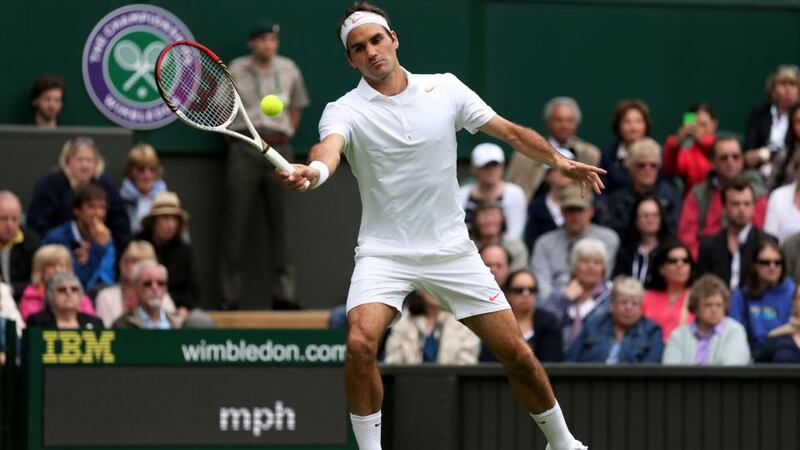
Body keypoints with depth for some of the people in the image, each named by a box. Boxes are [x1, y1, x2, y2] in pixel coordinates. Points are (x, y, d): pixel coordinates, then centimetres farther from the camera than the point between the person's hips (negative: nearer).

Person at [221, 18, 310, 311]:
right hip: (244, 151, -3)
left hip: (279, 149, 3)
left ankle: (283, 294, 3)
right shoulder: (235, 71, 2)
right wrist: (234, 138, 5)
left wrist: (288, 133, 14)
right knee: (236, 223, -3)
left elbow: (297, 105, 23)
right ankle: (230, 295, -2)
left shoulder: (289, 70, 10)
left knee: (280, 222, 2)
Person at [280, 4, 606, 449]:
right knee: (361, 343, -27)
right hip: (384, 253, -2)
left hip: (451, 249, 2)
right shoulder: (345, 111, -9)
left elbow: (509, 131, 9)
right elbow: (329, 148, -31)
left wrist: (560, 162, -1)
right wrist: (312, 171, -54)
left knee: (518, 355, 2)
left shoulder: (445, 88, 1)